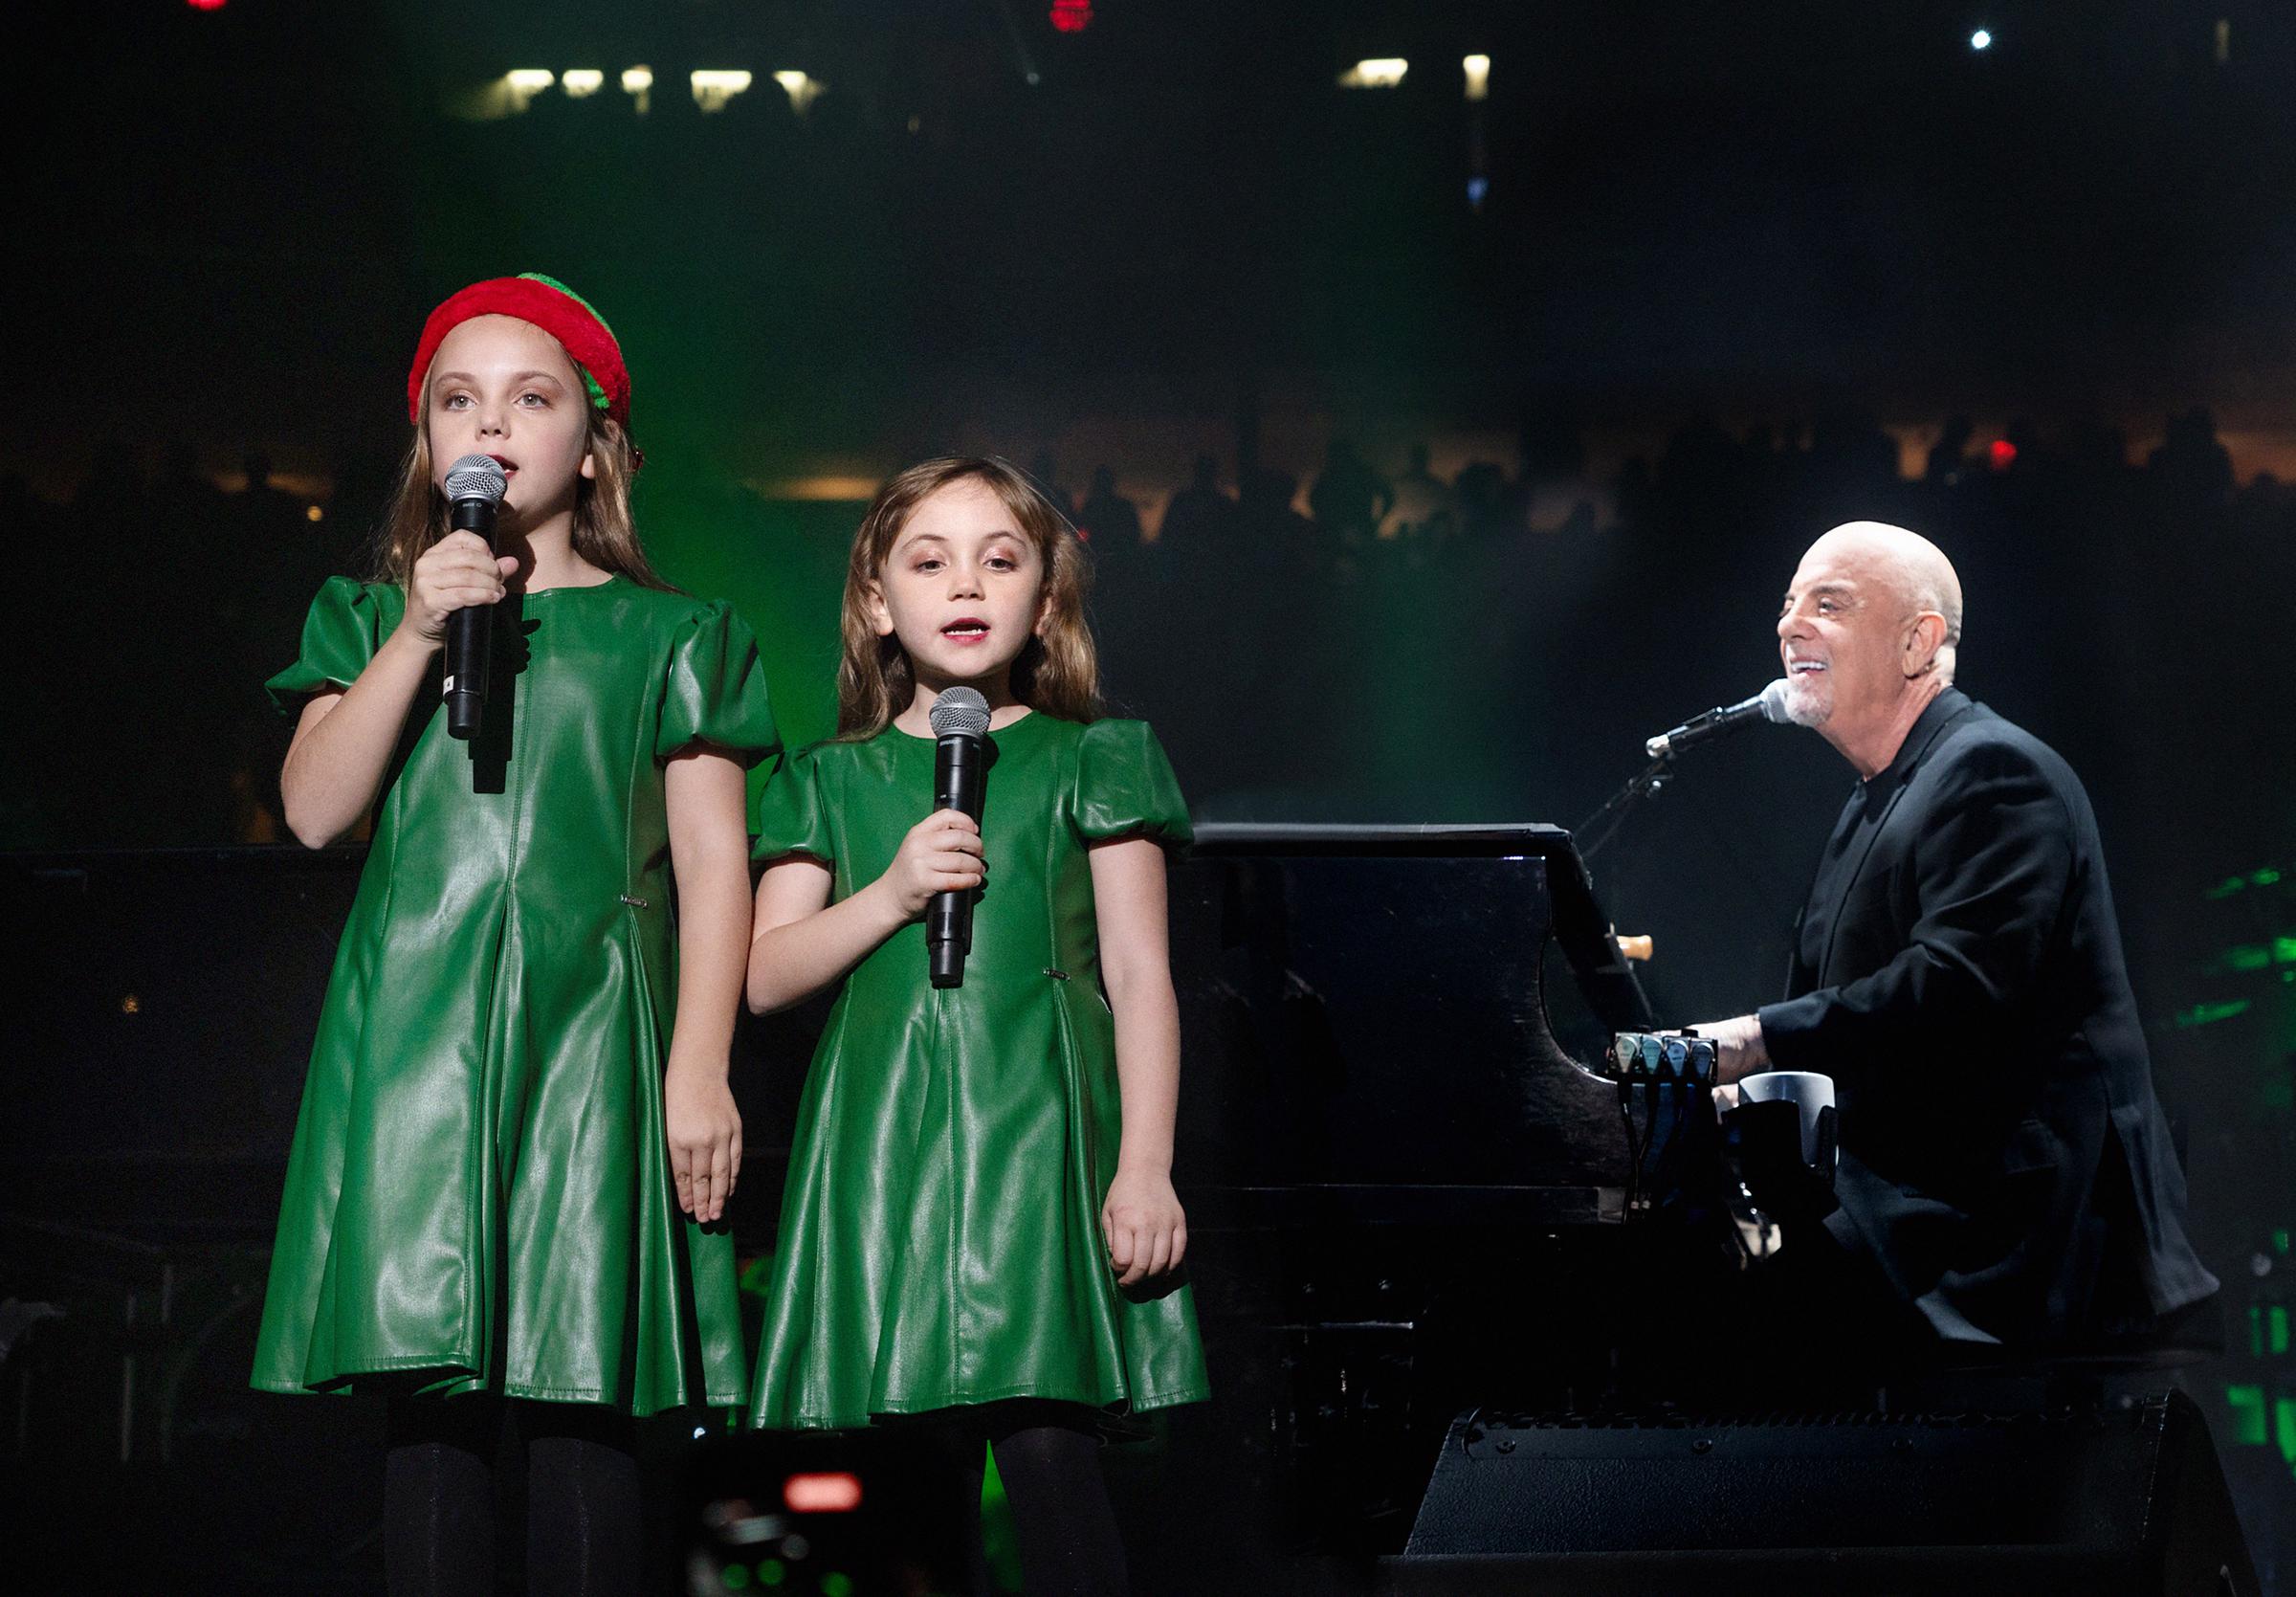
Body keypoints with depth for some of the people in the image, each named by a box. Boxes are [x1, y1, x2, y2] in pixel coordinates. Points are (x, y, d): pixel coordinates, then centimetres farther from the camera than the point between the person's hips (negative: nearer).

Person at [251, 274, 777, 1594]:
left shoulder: (670, 637, 11)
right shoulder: (373, 618, 18)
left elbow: (714, 861, 5)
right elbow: (316, 809, 3)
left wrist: (699, 1067, -6)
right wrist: (419, 630, -4)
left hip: (593, 1036, -2)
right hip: (416, 1028, 2)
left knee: (581, 1405, -7)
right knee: (432, 1403, -3)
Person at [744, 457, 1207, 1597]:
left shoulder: (1091, 763, 10)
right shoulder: (833, 782, 16)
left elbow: (1139, 976, 5)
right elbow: (764, 975, 10)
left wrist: (1144, 1169, -5)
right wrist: (893, 892, -6)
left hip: (1041, 1130, -2)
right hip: (886, 1147, 2)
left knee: (1050, 1457, -15)